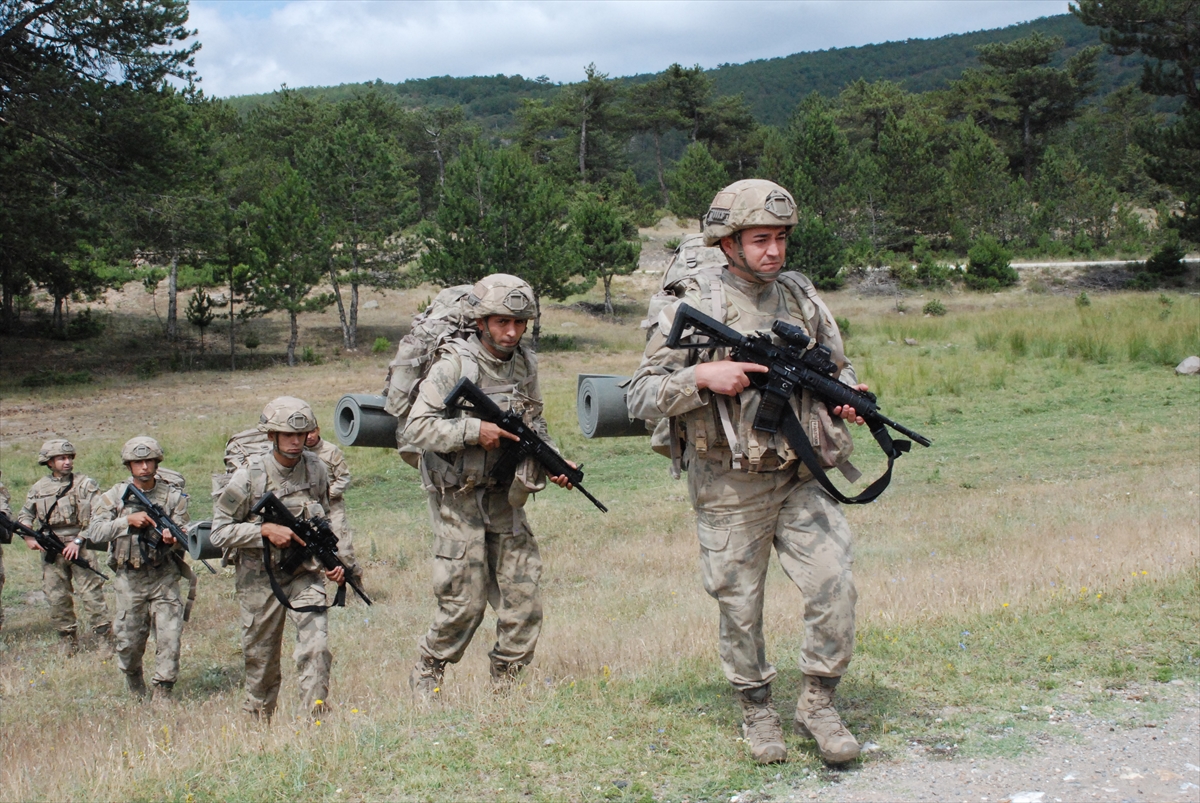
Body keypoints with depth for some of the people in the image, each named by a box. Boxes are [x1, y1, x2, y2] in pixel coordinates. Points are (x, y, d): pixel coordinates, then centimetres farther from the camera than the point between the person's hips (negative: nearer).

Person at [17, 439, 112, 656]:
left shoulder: (85, 484, -1)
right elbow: (24, 515, 19)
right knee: (56, 598, 6)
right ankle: (68, 639, 19)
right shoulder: (38, 488, 10)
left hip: (80, 548, -4)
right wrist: (29, 537, 1)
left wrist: (79, 541, -15)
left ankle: (105, 638, -5)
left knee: (91, 593, -9)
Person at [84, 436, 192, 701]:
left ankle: (162, 693, 2)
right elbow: (95, 533, -9)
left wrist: (173, 539, -26)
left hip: (164, 577, 0)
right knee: (129, 641, 8)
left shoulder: (173, 496, 1)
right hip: (129, 578, 0)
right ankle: (134, 686, 35)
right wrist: (128, 521, -20)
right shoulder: (114, 496, 0)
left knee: (169, 636, -9)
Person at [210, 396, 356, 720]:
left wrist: (340, 559, 0)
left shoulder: (317, 469, -3)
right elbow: (219, 531, -11)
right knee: (261, 660, 10)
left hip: (306, 574, 2)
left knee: (316, 649, -15)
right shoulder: (249, 476, -13)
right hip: (260, 580, -1)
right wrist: (265, 530, -22)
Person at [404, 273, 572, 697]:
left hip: (505, 497, 6)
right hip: (458, 498, -6)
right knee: (465, 601, -3)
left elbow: (534, 425, 17)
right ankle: (425, 677, 19)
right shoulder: (454, 364, -13)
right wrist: (474, 431, -25)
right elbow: (416, 427, -17)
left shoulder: (525, 364, 6)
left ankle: (509, 686, 16)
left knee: (523, 595, 2)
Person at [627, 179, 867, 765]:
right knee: (741, 608, 7)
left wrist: (845, 399, -4)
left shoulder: (802, 298, 6)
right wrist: (701, 376, -23)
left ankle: (818, 705, 10)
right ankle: (757, 713, 27)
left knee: (834, 586, -8)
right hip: (729, 490, -3)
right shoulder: (694, 308, -8)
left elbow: (837, 368, 19)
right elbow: (639, 397, -8)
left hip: (800, 480, 3)